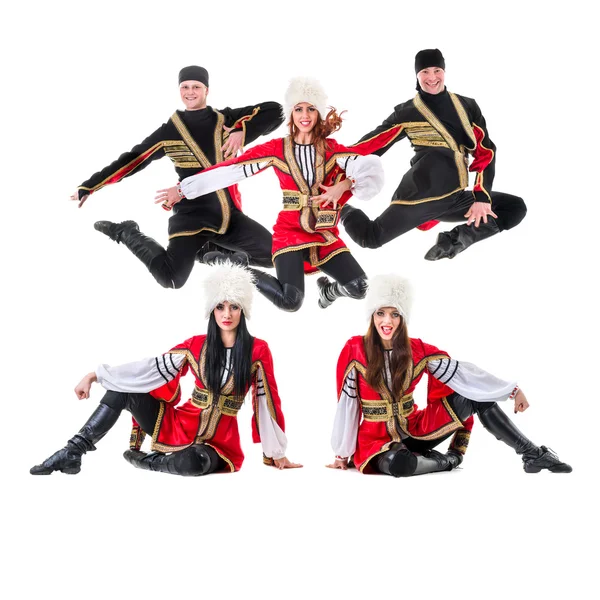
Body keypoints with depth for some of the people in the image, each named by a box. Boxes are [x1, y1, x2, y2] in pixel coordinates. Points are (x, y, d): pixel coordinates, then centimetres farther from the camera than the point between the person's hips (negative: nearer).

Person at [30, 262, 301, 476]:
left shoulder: (258, 351, -8)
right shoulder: (196, 346, 1)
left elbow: (267, 401, -5)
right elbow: (151, 369, 2)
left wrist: (277, 453, -1)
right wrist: (95, 375, -2)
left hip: (218, 441, -3)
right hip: (179, 426, 4)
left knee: (194, 462, -39)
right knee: (122, 390, -11)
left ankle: (149, 460, -8)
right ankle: (72, 454, -9)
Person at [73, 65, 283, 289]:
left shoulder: (227, 120, 4)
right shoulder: (170, 131, 0)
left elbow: (275, 111, -2)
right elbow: (131, 161, 3)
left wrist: (243, 131, -17)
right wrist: (89, 186, 2)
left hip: (230, 215, 4)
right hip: (191, 216, -4)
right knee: (171, 278, -22)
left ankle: (210, 249, 16)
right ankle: (128, 234, 7)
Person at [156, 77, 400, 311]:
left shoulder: (332, 149, 3)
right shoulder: (277, 149, -1)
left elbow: (368, 167, -11)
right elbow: (232, 168, -3)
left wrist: (344, 185, -31)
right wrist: (183, 189, -5)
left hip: (325, 235, 2)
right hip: (290, 232, -2)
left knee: (359, 287, -18)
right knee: (290, 301, -24)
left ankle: (329, 289, 18)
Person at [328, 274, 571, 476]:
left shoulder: (417, 351, -3)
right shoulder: (355, 350, -13)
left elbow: (461, 374, -4)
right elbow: (347, 404, -8)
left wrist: (512, 390, -8)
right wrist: (342, 454, -4)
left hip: (414, 429, 4)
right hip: (377, 439, -3)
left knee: (476, 397, -9)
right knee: (398, 464, -40)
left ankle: (533, 454, -3)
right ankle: (447, 460, -8)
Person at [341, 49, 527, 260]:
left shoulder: (467, 107, 12)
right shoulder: (406, 113, 2)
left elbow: (485, 151, 8)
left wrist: (482, 197, -2)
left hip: (455, 199, 5)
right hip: (422, 196, -5)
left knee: (515, 208, -2)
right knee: (371, 238, -16)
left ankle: (459, 238, -15)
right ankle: (342, 209, 16)